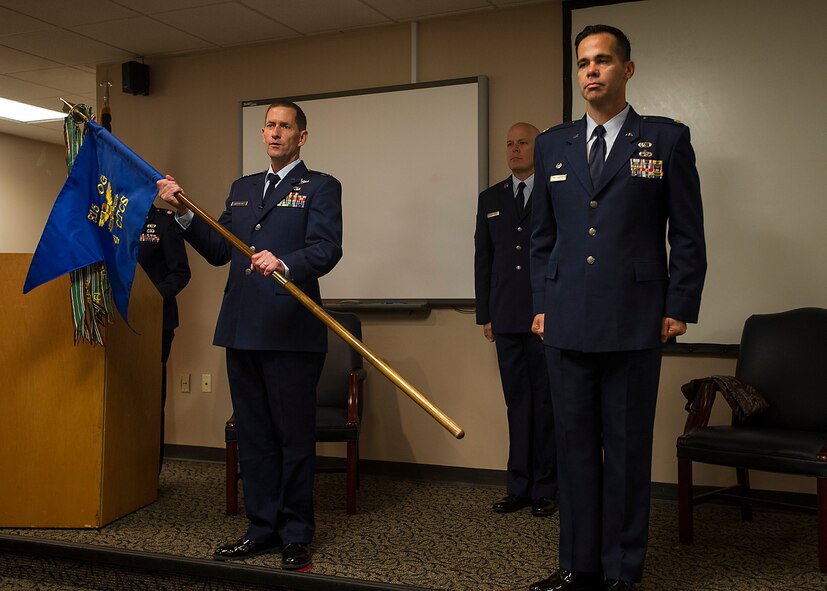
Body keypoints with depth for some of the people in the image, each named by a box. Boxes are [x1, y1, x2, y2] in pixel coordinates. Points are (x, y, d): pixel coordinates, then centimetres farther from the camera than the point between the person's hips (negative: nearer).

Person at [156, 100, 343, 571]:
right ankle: (263, 528, 25)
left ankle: (296, 535, 14)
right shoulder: (242, 188, 19)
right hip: (243, 329, 6)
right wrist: (185, 213, 2)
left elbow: (327, 249, -15)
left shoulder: (321, 187, 0)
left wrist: (284, 264, -33)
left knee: (294, 436, 1)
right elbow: (218, 251, 15)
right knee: (253, 435, 13)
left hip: (291, 332, -6)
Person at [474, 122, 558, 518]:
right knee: (517, 403, 8)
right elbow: (483, 259, 13)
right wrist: (485, 314, 8)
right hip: (507, 320, 3)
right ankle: (519, 487, 15)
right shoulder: (490, 198, 14)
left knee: (546, 403, 3)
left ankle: (545, 489, 12)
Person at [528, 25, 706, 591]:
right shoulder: (552, 145, 13)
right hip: (567, 324, 3)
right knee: (575, 444, 9)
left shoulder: (667, 139, 4)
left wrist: (679, 308, -3)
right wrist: (542, 304, 9)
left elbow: (688, 234, 2)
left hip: (634, 323, -3)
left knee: (627, 448, 4)